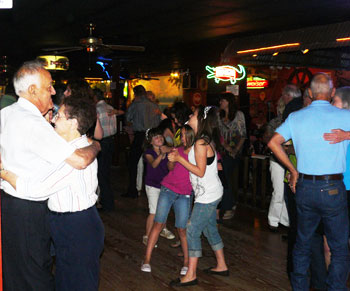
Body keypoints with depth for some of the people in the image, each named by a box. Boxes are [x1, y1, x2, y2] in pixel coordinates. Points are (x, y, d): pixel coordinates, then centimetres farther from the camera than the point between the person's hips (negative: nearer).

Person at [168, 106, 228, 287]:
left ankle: (191, 275, -1)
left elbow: (200, 172, -21)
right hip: (211, 193, 10)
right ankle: (221, 266, 30)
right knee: (210, 229, 19)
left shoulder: (201, 143, -20)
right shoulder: (207, 140, 9)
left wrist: (179, 159, -19)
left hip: (207, 195, -10)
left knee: (192, 231, -6)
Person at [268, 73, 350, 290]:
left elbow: (274, 143, 2)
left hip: (304, 187, 4)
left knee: (303, 243, 18)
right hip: (332, 189, -4)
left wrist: (294, 170, 9)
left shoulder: (296, 117, 2)